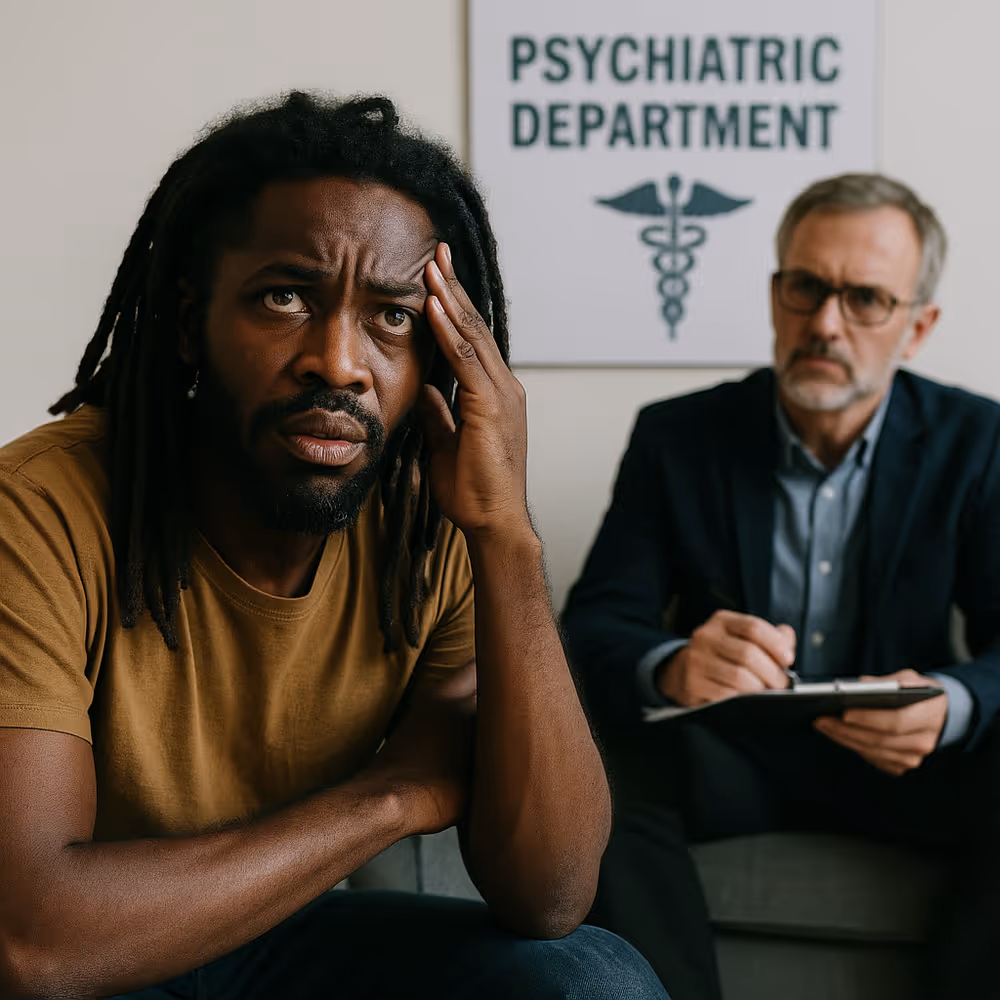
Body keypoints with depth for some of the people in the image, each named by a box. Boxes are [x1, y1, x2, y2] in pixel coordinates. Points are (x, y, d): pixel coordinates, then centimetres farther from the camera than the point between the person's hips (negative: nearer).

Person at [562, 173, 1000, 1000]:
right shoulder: (677, 436, -2)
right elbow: (595, 621, -8)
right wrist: (673, 668, -34)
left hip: (900, 759, 1)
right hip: (730, 755, 0)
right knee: (606, 776, -31)